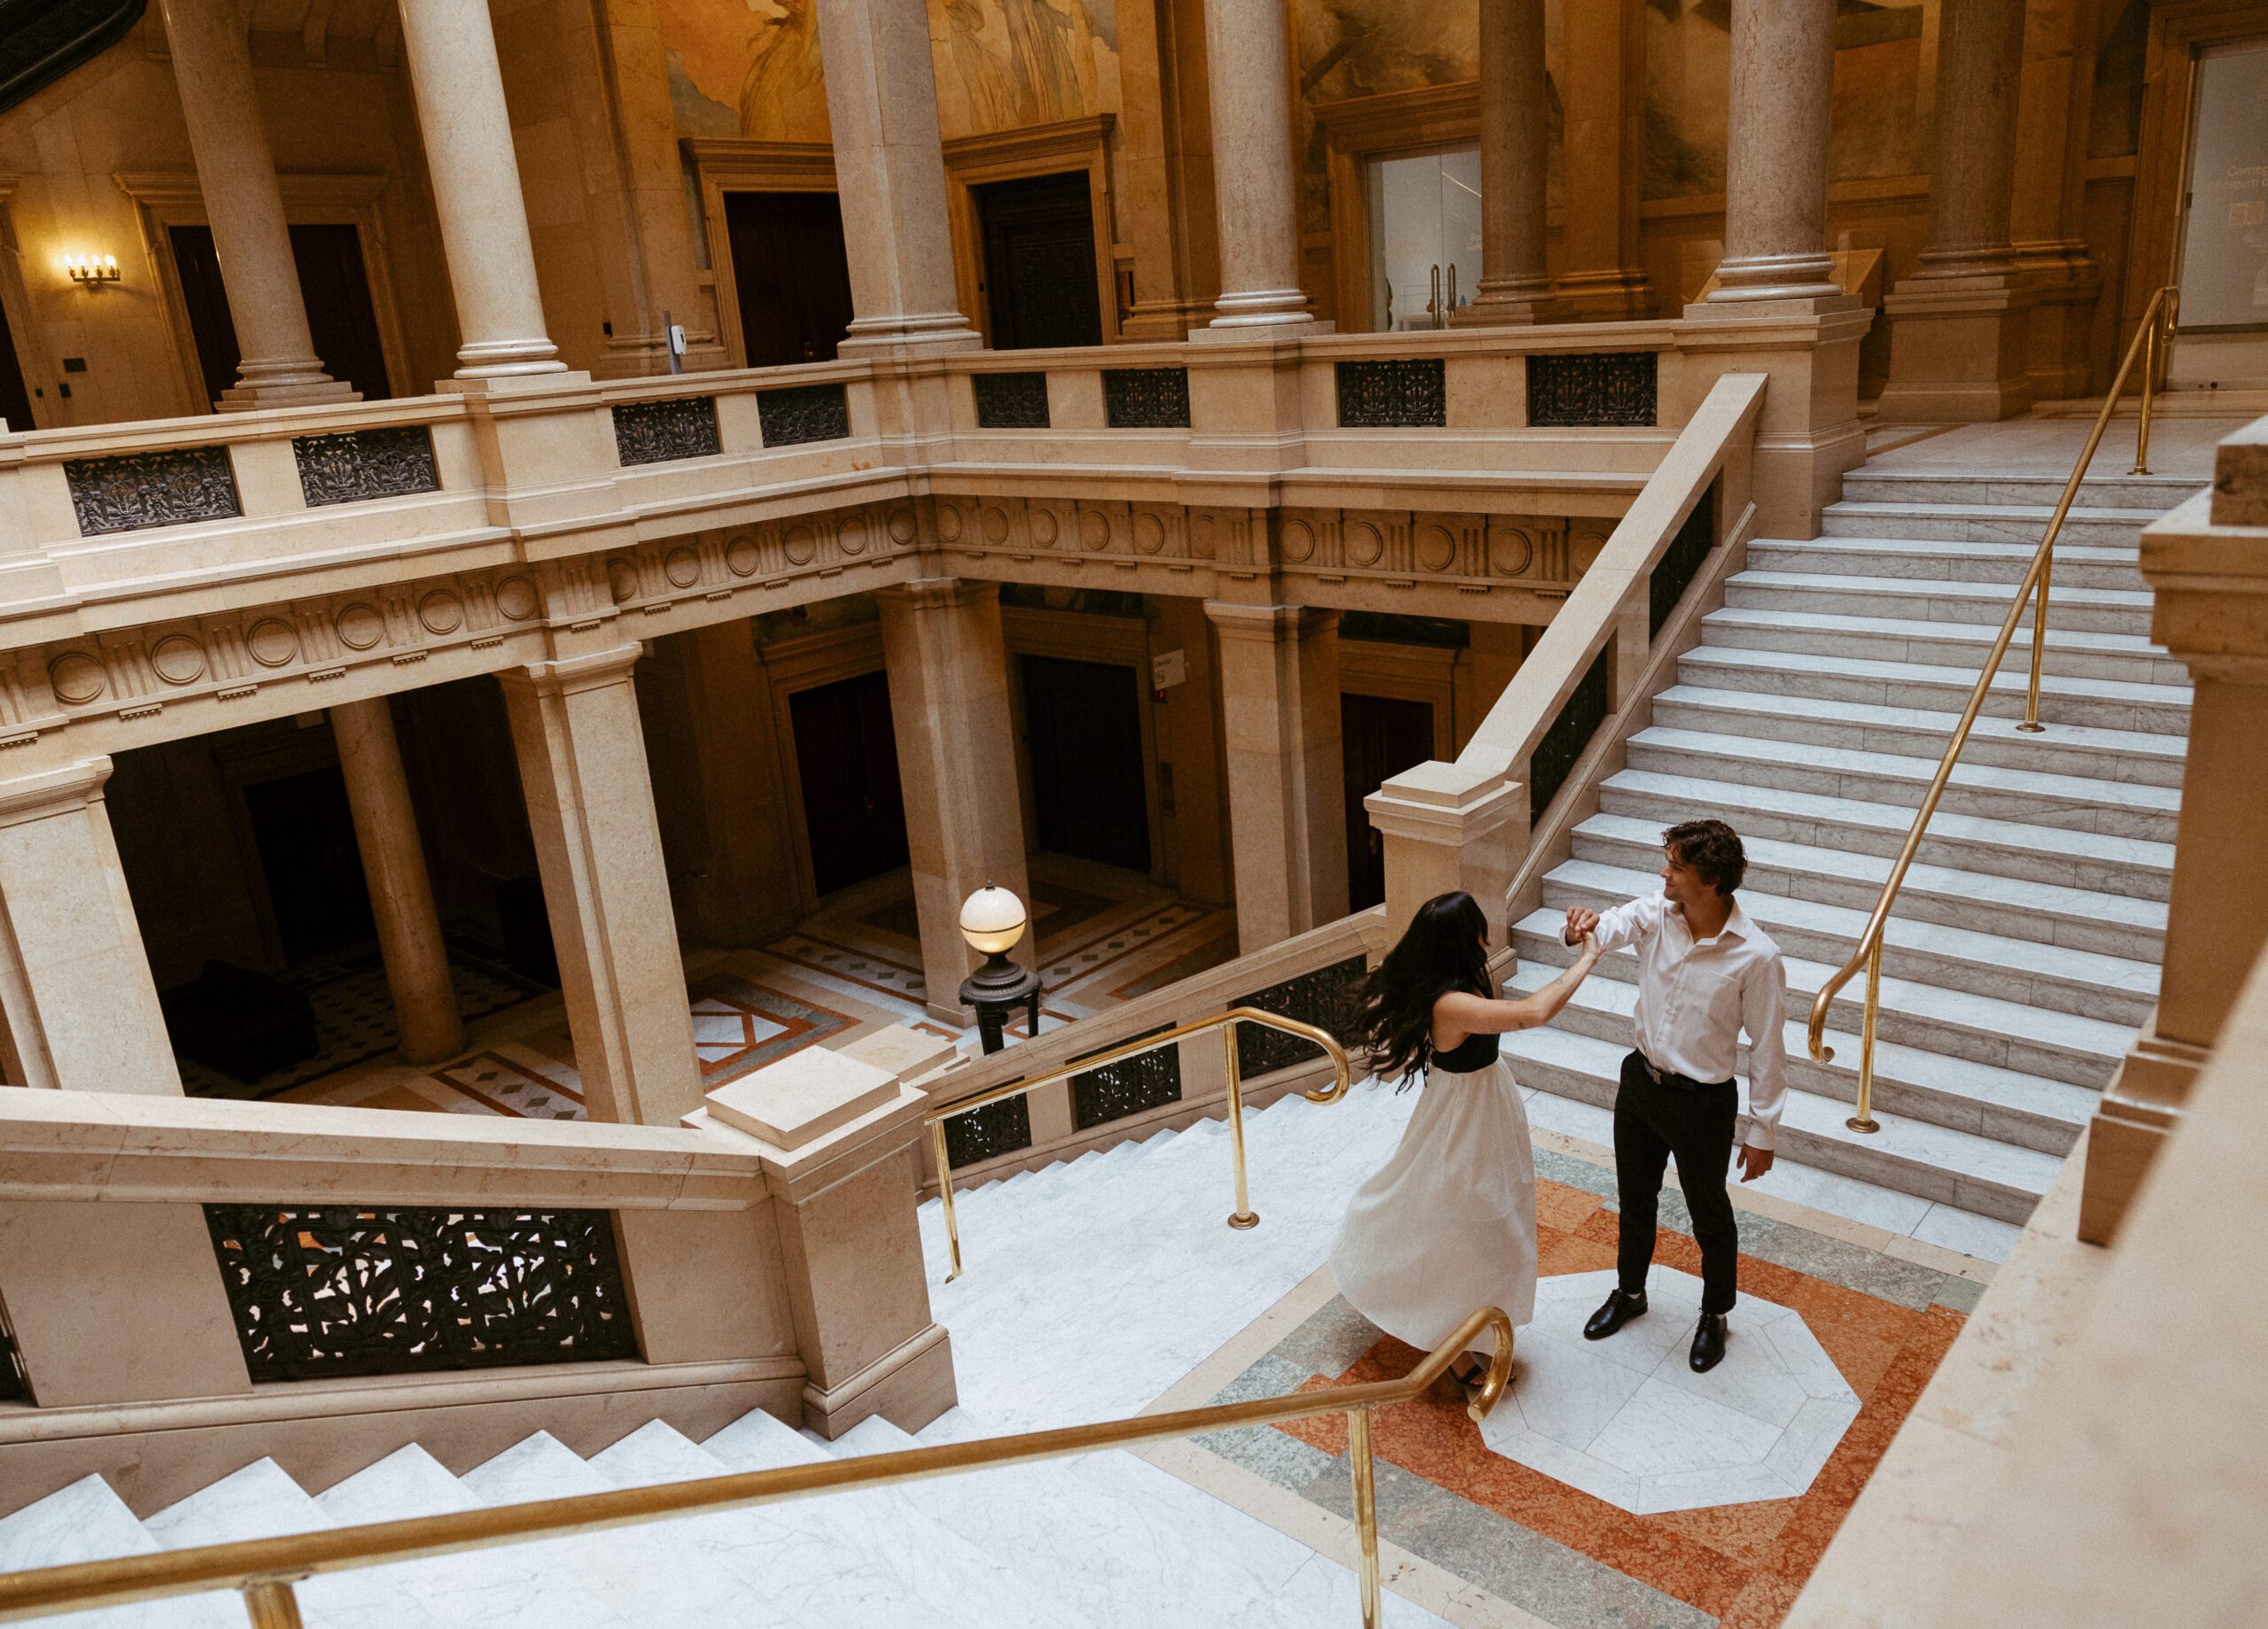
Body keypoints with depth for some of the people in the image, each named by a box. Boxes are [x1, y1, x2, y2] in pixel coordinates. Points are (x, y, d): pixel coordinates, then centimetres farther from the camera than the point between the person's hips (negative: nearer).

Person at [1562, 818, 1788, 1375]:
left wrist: (1762, 1132, -10)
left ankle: (1715, 1315, 43)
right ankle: (1629, 1293, 48)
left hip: (1702, 1103, -4)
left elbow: (1767, 1049, -16)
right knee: (1634, 1199, 24)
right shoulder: (1653, 916, -11)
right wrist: (1582, 927, -49)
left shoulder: (1757, 957, -24)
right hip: (1640, 1080, 5)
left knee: (1710, 1215, 17)